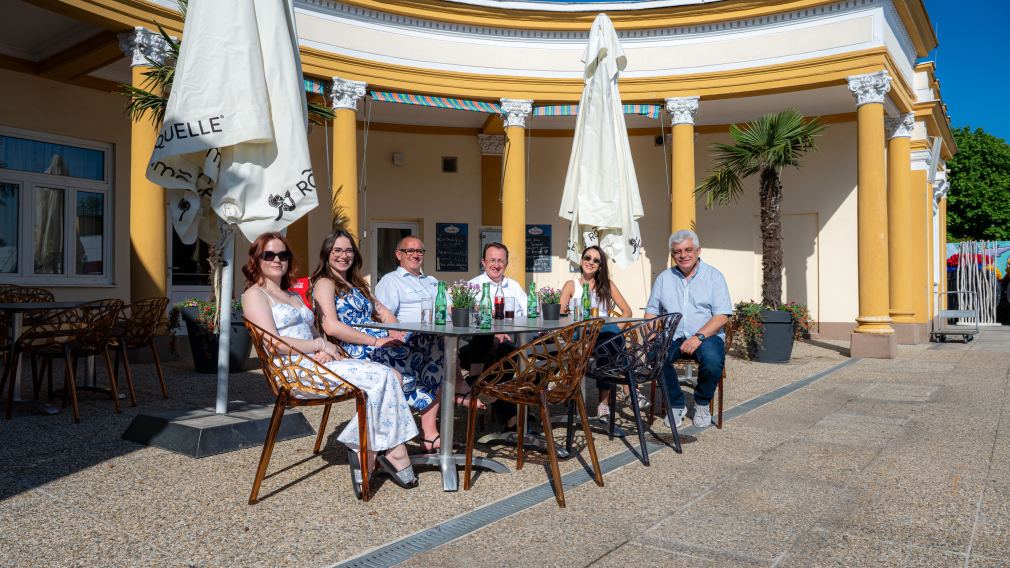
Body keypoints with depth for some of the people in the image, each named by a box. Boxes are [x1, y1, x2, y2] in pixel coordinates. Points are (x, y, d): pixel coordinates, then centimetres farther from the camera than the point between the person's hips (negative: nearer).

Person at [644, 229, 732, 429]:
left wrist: (699, 337, -21)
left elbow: (722, 316, -6)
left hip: (707, 335, -2)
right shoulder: (664, 278, 15)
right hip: (672, 336, 2)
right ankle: (676, 404, -6)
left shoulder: (713, 276, 4)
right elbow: (651, 312, 14)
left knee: (713, 361, -34)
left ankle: (702, 404, -2)